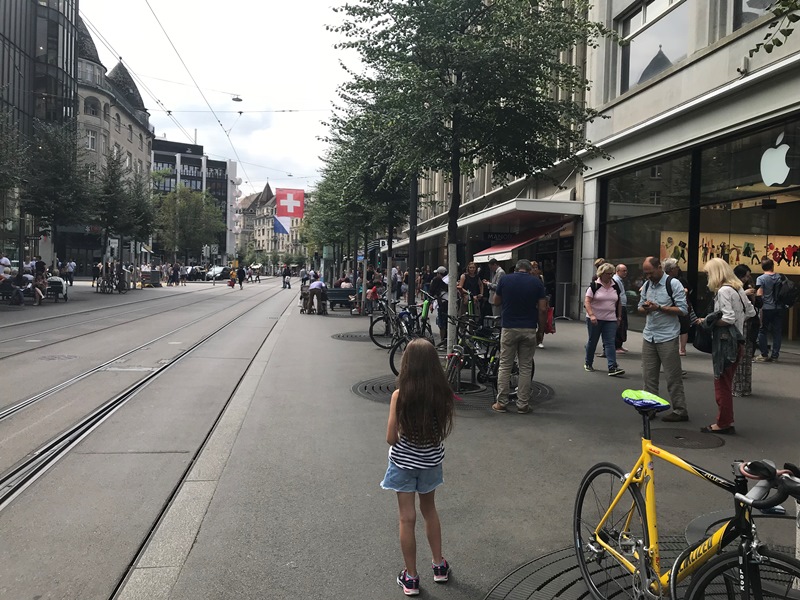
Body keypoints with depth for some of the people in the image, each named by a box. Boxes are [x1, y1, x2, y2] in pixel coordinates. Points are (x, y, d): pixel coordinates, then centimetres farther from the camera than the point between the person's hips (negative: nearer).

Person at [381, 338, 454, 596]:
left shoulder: (400, 395, -22)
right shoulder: (443, 393, -14)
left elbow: (391, 438, -15)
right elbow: (444, 429, -1)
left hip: (404, 462, -3)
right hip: (431, 461, 3)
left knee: (407, 519, 11)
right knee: (429, 509, 26)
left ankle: (411, 577, 24)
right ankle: (439, 565, 36)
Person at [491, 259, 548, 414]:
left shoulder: (505, 279, 0)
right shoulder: (537, 282, -1)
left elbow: (496, 302, 10)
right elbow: (543, 309, -4)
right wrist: (541, 330, 5)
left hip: (509, 328, 0)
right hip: (529, 330, 0)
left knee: (505, 366, 8)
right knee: (526, 368, 8)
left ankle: (501, 403, 10)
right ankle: (523, 405, 10)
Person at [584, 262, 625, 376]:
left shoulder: (615, 286, 7)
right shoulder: (594, 285, -7)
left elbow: (618, 302, 16)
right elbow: (587, 301, -12)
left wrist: (619, 316, 12)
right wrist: (591, 315, -22)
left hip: (610, 320, 3)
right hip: (595, 319, -3)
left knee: (610, 343, -5)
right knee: (592, 341, 9)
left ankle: (613, 368, -12)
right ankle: (588, 363, 27)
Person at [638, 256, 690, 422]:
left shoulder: (673, 284, -9)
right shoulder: (646, 285, 11)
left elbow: (683, 309, -13)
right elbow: (640, 308, 17)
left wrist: (659, 308, -20)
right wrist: (645, 308, -6)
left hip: (667, 337, -6)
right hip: (649, 335, 6)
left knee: (673, 376, 0)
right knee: (649, 375, 9)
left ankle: (680, 410, 9)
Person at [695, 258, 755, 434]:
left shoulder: (723, 291, -16)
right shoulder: (737, 288, 12)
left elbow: (728, 318, -22)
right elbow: (751, 312, 18)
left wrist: (707, 322, -12)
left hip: (725, 342, -9)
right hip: (736, 341, 9)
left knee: (722, 385, -1)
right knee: (725, 384, 15)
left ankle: (724, 423, 7)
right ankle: (726, 421, 20)